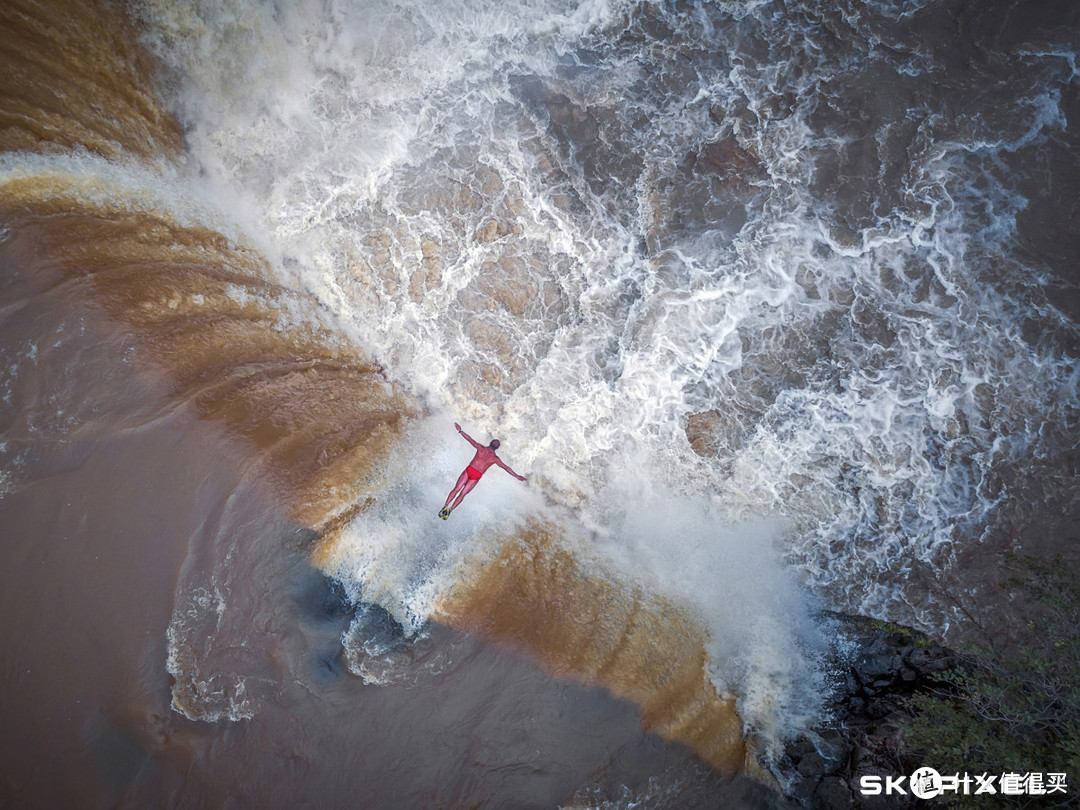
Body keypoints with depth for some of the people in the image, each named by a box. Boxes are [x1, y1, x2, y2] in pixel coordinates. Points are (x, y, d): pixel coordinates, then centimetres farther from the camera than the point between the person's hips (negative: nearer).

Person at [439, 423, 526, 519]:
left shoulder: (481, 448, 0)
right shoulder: (495, 458, 1)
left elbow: (470, 439, 4)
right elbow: (506, 467, 6)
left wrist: (460, 430, 14)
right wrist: (517, 476, 13)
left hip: (469, 470, 0)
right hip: (477, 476, 0)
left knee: (456, 489, 2)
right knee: (463, 493, 7)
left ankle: (445, 507, -6)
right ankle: (450, 510, 2)